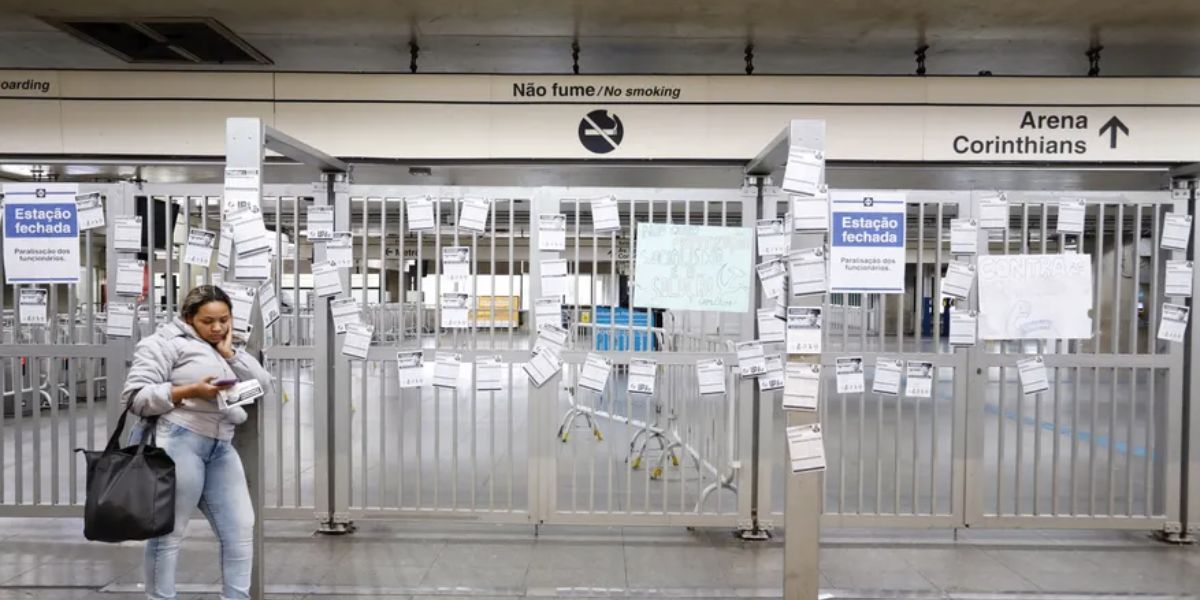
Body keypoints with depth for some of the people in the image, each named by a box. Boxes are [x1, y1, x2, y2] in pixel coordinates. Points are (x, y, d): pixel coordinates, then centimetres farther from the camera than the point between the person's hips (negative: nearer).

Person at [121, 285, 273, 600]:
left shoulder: (226, 350, 23)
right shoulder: (166, 341, 0)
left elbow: (263, 387, 12)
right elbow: (136, 396, -7)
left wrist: (229, 353, 6)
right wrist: (190, 391, -15)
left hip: (221, 447, 7)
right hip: (178, 441, -7)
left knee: (240, 529, 4)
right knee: (169, 532, 1)